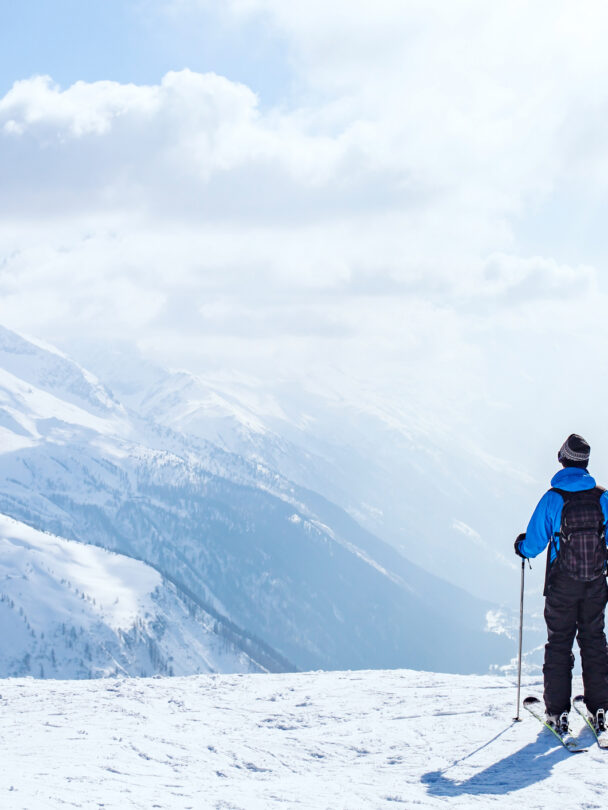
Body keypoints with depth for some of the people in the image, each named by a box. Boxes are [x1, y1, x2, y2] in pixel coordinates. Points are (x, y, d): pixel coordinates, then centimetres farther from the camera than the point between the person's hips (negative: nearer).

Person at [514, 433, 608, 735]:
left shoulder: (552, 499, -12)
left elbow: (534, 544, -9)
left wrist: (521, 547, 14)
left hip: (562, 585, -2)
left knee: (559, 643, 7)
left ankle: (557, 712, 4)